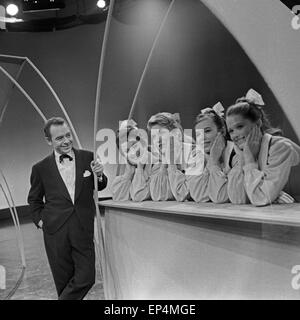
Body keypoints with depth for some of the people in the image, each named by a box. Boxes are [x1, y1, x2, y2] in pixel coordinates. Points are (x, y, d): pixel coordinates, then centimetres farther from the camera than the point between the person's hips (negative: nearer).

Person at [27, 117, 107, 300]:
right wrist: (40, 220, 3)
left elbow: (100, 187, 13)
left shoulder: (88, 158, 0)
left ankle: (65, 298, 24)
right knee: (64, 282, 10)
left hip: (83, 230, 1)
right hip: (56, 232, 0)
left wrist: (99, 175, -8)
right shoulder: (41, 168, -1)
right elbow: (34, 199, 15)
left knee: (86, 278, -1)